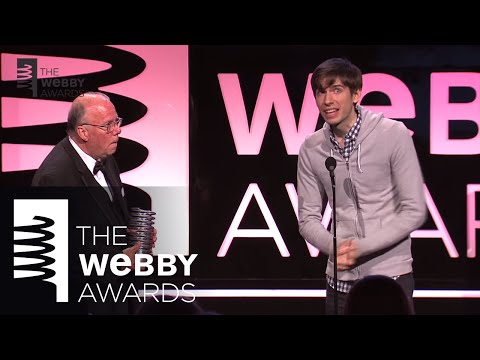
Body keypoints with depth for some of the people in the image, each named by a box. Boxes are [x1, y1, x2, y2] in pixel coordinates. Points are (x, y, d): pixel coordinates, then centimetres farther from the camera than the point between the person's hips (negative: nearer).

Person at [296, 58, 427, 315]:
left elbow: (414, 212, -10)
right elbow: (308, 218, 5)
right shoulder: (311, 149, 2)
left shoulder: (394, 135, -8)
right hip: (340, 279, 3)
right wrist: (336, 247, -15)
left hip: (390, 274, -3)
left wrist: (360, 247, -15)